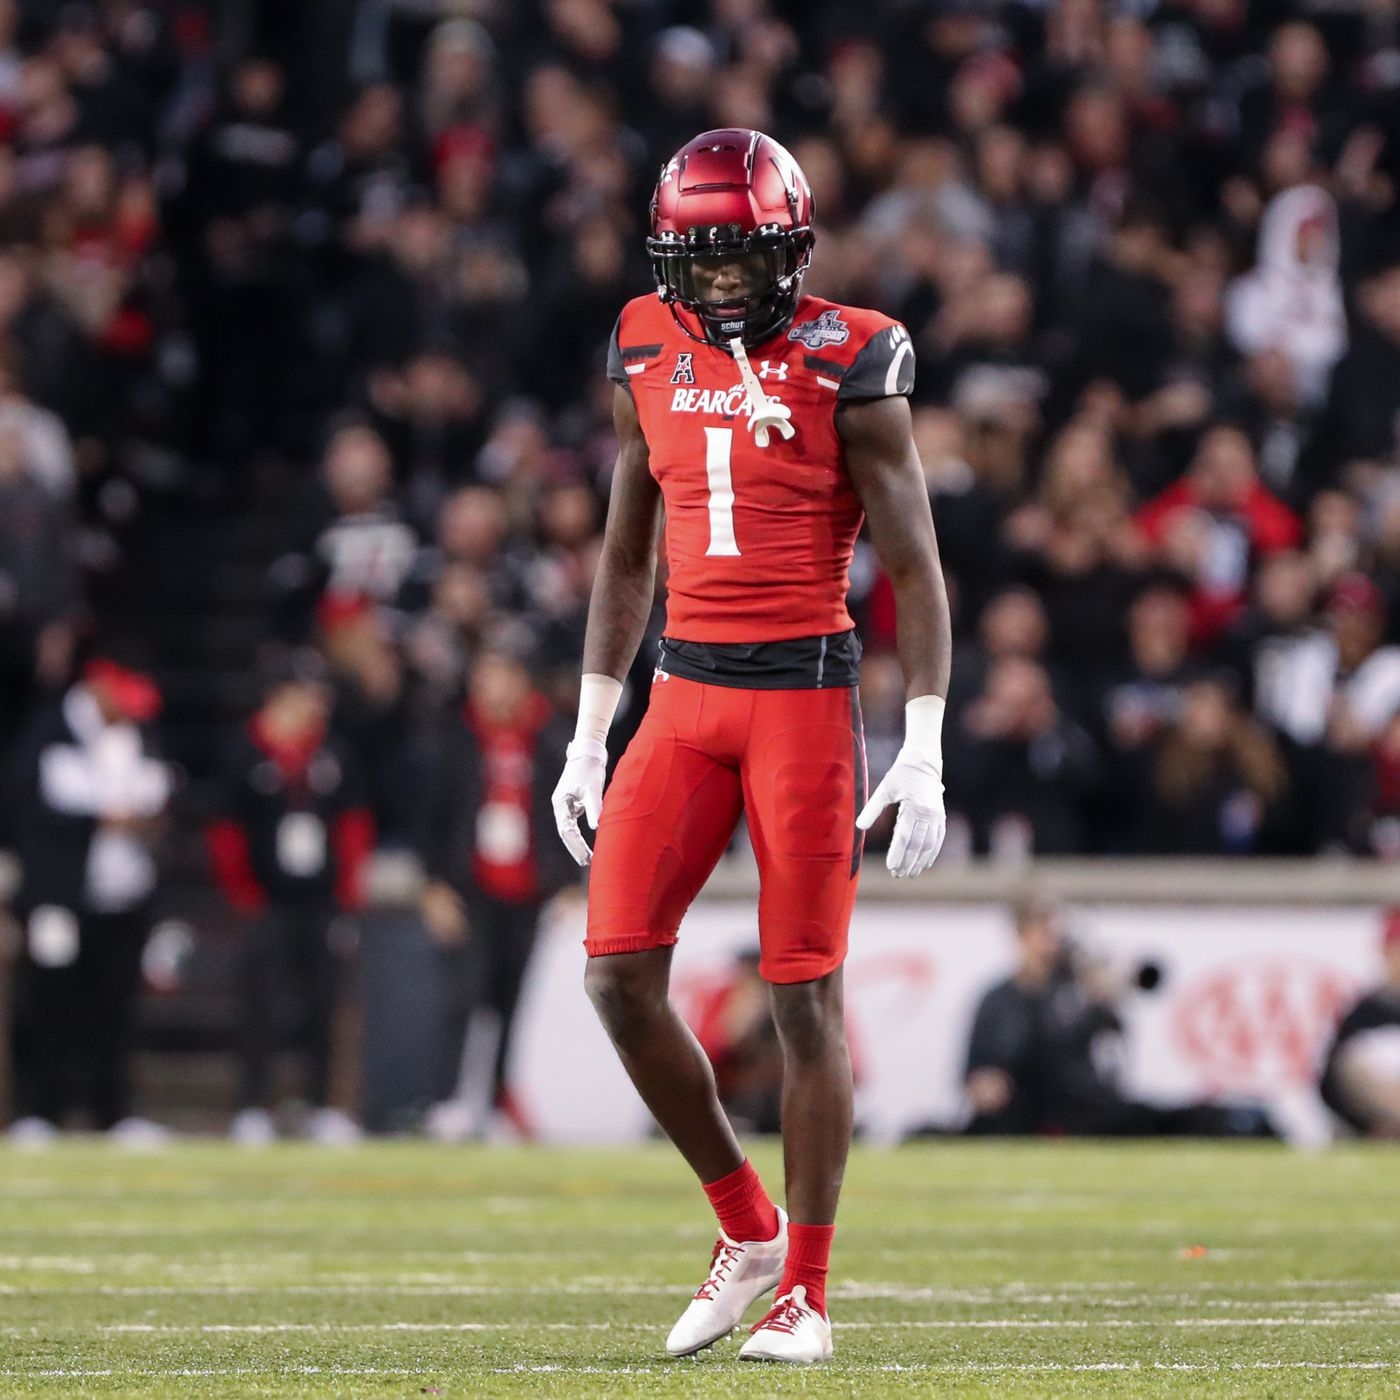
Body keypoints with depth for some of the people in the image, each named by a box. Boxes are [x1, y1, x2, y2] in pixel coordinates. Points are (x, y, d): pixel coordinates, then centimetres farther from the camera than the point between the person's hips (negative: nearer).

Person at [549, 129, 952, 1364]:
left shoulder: (847, 366, -7)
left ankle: (807, 1293, 8)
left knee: (803, 993, -2)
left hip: (806, 692, -5)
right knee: (619, 972, -5)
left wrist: (925, 750, -12)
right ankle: (748, 1228, 13)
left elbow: (915, 568, -5)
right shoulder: (651, 357, 8)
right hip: (687, 692, 5)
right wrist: (590, 736, 15)